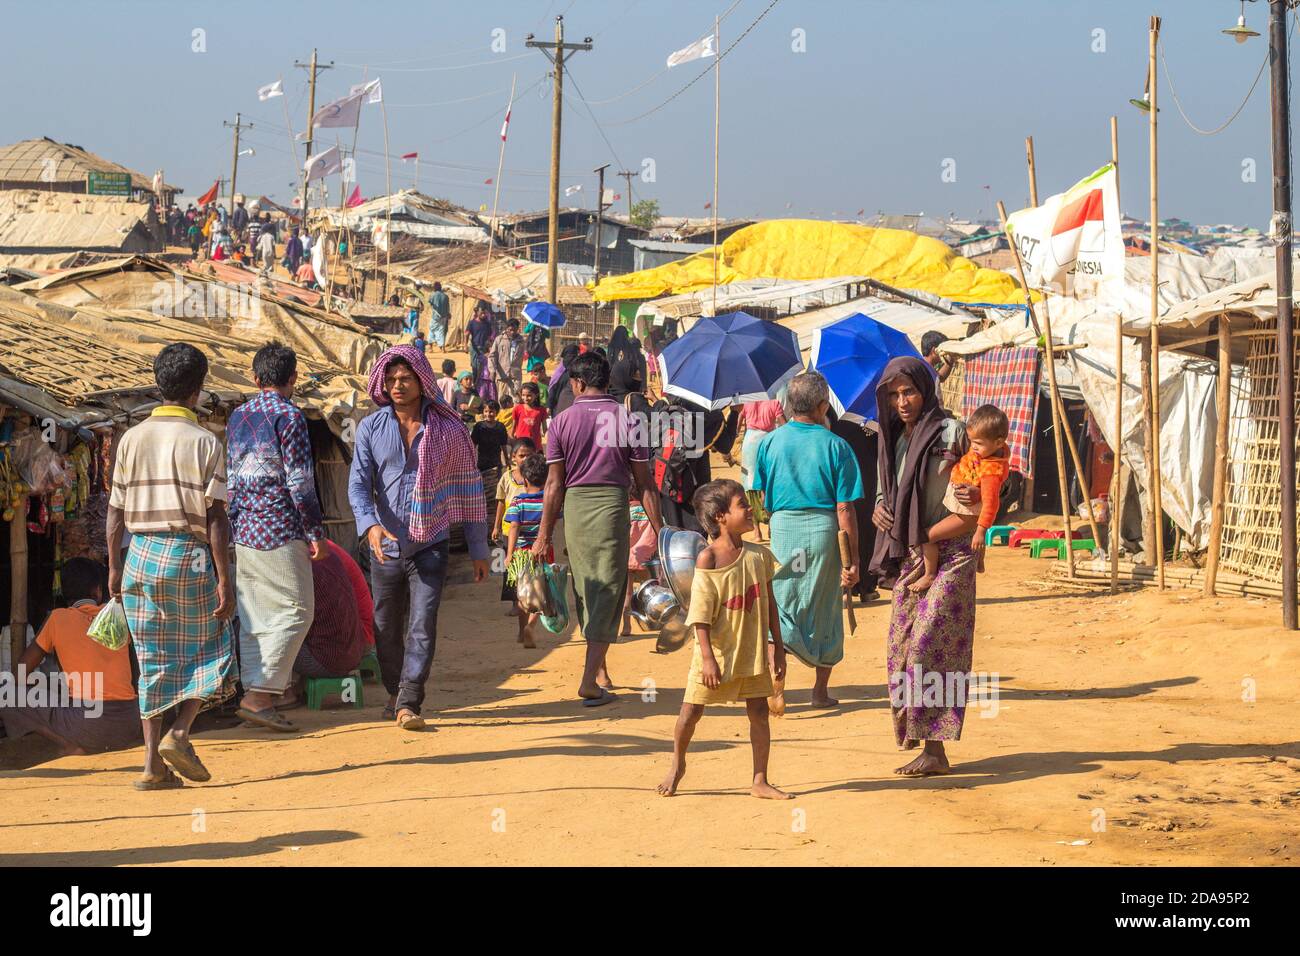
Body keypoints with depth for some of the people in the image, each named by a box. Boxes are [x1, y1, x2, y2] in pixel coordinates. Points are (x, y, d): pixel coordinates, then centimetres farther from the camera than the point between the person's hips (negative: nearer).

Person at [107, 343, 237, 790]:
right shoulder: (204, 442, -6)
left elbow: (116, 510, 6)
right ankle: (179, 734, -5)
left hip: (141, 555, 4)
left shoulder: (132, 438, 5)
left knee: (153, 662, 9)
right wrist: (224, 580, -7)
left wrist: (114, 567, 15)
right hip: (189, 555, -4)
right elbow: (216, 516, -9)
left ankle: (153, 763, 6)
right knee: (208, 650, 13)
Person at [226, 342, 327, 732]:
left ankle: (257, 696, 12)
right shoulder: (289, 415, -10)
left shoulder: (238, 416, 12)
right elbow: (299, 482, -13)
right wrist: (316, 533, -8)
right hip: (278, 530, -8)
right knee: (295, 612, -3)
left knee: (254, 616, 10)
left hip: (242, 528, 8)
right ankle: (258, 695, -9)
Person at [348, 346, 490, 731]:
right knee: (386, 629, 12)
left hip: (430, 544, -2)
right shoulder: (371, 428, 3)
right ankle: (395, 694, 30)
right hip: (385, 545, 2)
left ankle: (408, 703, -11)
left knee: (423, 625, -13)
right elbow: (358, 482, -5)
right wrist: (370, 524, -25)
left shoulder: (447, 428, 0)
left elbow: (469, 488, 5)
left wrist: (478, 550, 5)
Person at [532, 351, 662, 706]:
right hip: (612, 504, -2)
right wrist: (659, 529, 4)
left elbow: (554, 483, -1)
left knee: (586, 591, 16)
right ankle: (591, 678, -12)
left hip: (575, 507, 2)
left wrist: (544, 535, 4)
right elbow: (643, 482, -1)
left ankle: (600, 672, 27)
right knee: (607, 591, -1)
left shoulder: (562, 421, 1)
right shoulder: (626, 419, -1)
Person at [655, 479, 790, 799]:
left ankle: (760, 781, 13)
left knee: (759, 710, 4)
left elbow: (769, 604, 9)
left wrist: (778, 646, 9)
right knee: (692, 709, 4)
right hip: (718, 650, -4)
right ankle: (677, 765, 28)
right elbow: (701, 615, -14)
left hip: (753, 651, 4)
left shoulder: (759, 555, 0)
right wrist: (708, 657, -17)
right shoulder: (708, 559, -14)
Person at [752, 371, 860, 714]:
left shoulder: (770, 442, 0)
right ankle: (821, 690, 24)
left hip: (783, 528, 1)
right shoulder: (836, 446, -7)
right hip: (824, 529, -1)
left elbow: (762, 499, 6)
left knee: (779, 609, 6)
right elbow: (844, 509, -7)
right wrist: (852, 560, -4)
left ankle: (776, 688, -10)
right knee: (824, 611, 14)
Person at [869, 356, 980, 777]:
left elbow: (982, 480, -5)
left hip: (949, 552, -7)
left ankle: (933, 749, -13)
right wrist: (879, 508, 4)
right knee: (900, 646, 5)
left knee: (928, 643, -14)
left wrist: (974, 496, -23)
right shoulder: (893, 440, 12)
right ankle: (910, 733, 14)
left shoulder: (950, 433, -9)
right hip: (908, 554, 7)